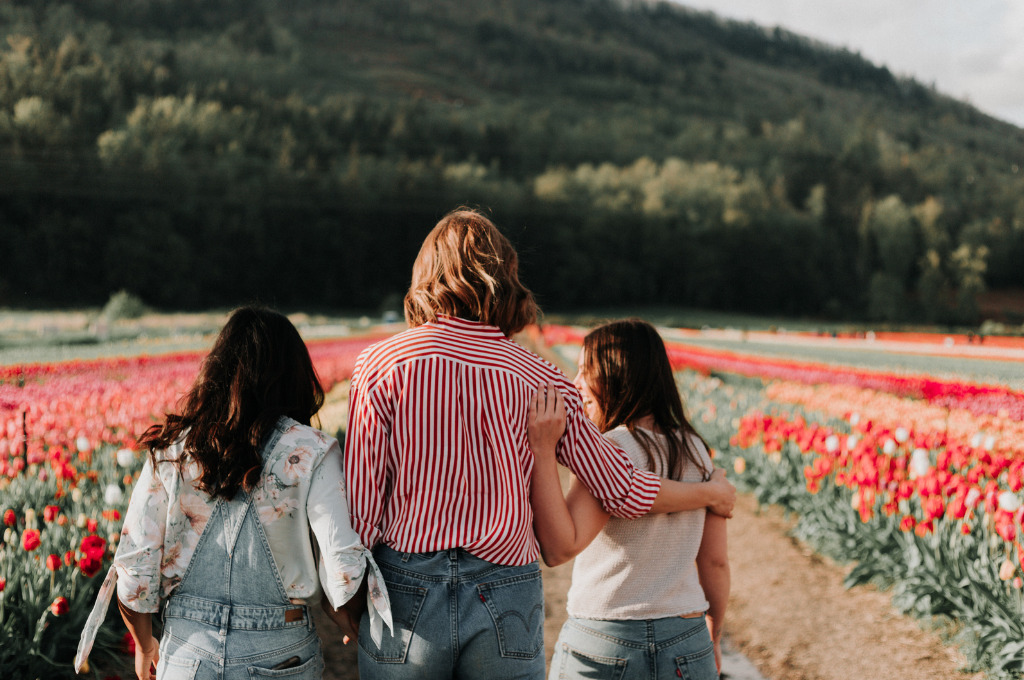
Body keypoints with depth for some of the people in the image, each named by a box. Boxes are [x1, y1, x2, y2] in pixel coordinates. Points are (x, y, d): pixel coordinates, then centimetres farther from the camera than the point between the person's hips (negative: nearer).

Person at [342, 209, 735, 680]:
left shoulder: (382, 363, -5)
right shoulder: (541, 382, 0)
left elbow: (360, 502, -5)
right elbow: (623, 491, 5)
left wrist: (352, 609, 9)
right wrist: (712, 493, 23)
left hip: (406, 590, -1)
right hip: (507, 600, 1)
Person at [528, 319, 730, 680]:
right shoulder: (696, 451, 3)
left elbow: (559, 548, -25)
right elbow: (715, 561, 8)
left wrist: (542, 449, -28)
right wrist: (713, 637, 22)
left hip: (602, 650, -5)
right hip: (687, 647, 5)